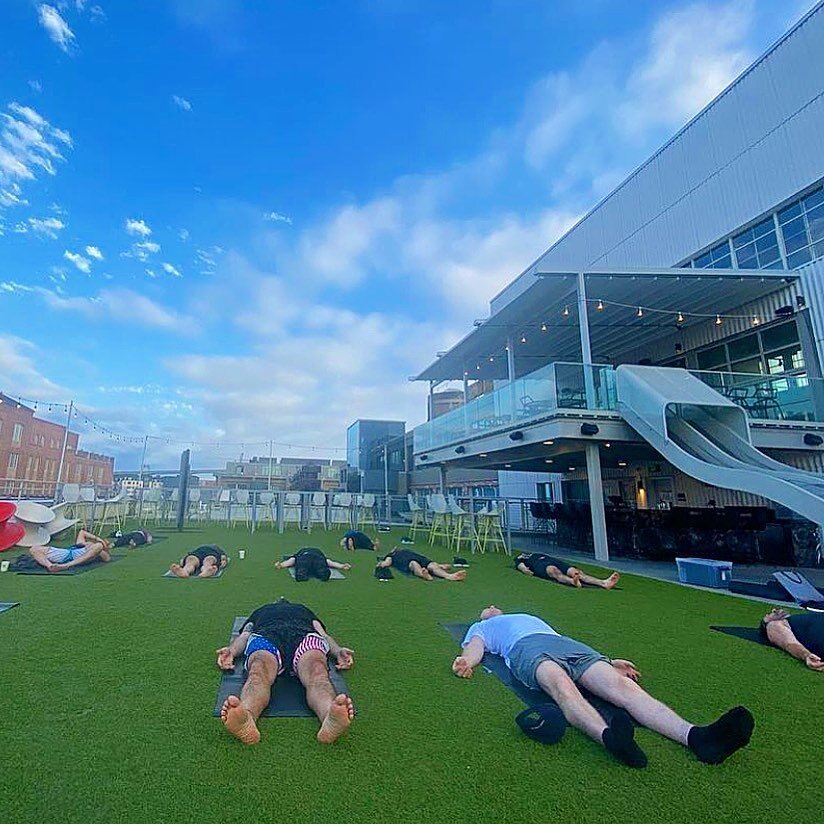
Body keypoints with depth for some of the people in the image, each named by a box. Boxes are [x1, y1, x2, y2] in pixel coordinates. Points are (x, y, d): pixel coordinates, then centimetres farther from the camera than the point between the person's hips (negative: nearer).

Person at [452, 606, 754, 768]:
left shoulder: (534, 618, 45)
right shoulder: (480, 627, 35)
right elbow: (475, 647, 13)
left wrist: (607, 661, 17)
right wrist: (466, 661, -14)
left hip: (566, 642, 4)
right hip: (526, 649, -4)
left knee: (621, 684, -26)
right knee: (562, 684, -40)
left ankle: (696, 736, -47)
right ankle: (609, 736, -66)